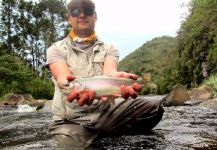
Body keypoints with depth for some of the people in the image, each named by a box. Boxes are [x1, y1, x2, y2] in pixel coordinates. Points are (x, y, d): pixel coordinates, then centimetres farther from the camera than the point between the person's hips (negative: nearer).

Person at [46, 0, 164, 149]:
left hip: (106, 113, 2)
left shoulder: (109, 48, 10)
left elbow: (109, 72, -12)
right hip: (70, 120, -1)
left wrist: (117, 77, -37)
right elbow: (62, 77, -15)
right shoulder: (56, 49, 5)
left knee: (154, 108, -18)